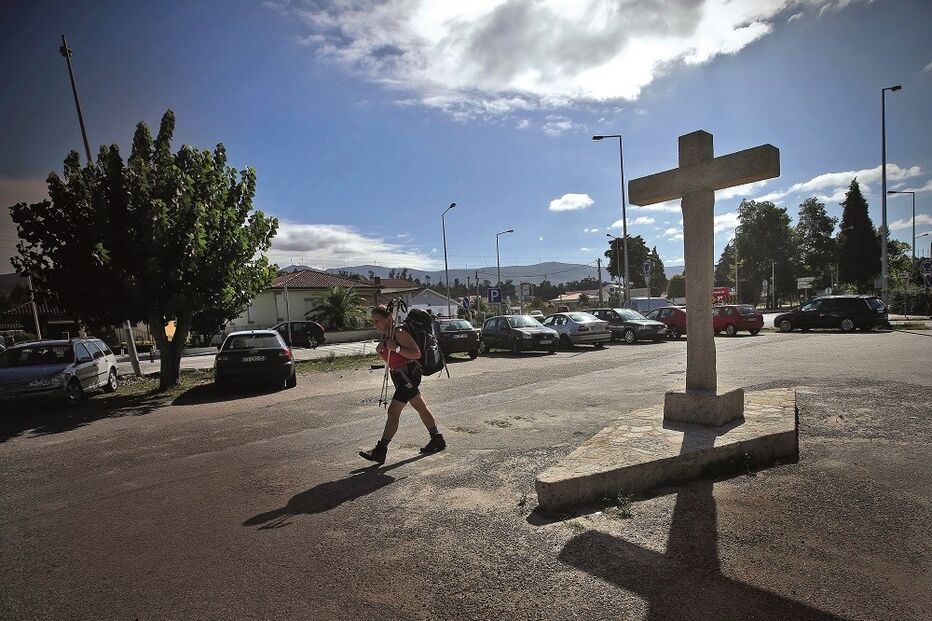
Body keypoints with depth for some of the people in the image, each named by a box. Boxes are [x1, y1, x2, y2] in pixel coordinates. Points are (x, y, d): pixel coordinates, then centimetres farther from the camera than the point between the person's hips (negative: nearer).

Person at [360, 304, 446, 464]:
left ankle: (380, 451, -9)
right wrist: (380, 350, 0)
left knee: (393, 411, -11)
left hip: (409, 374, -10)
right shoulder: (387, 335, 10)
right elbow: (389, 359, 20)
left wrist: (396, 348, -30)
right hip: (399, 376, 10)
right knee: (421, 408, 17)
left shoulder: (399, 332, -18)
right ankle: (437, 439, 29)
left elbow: (417, 354, -21)